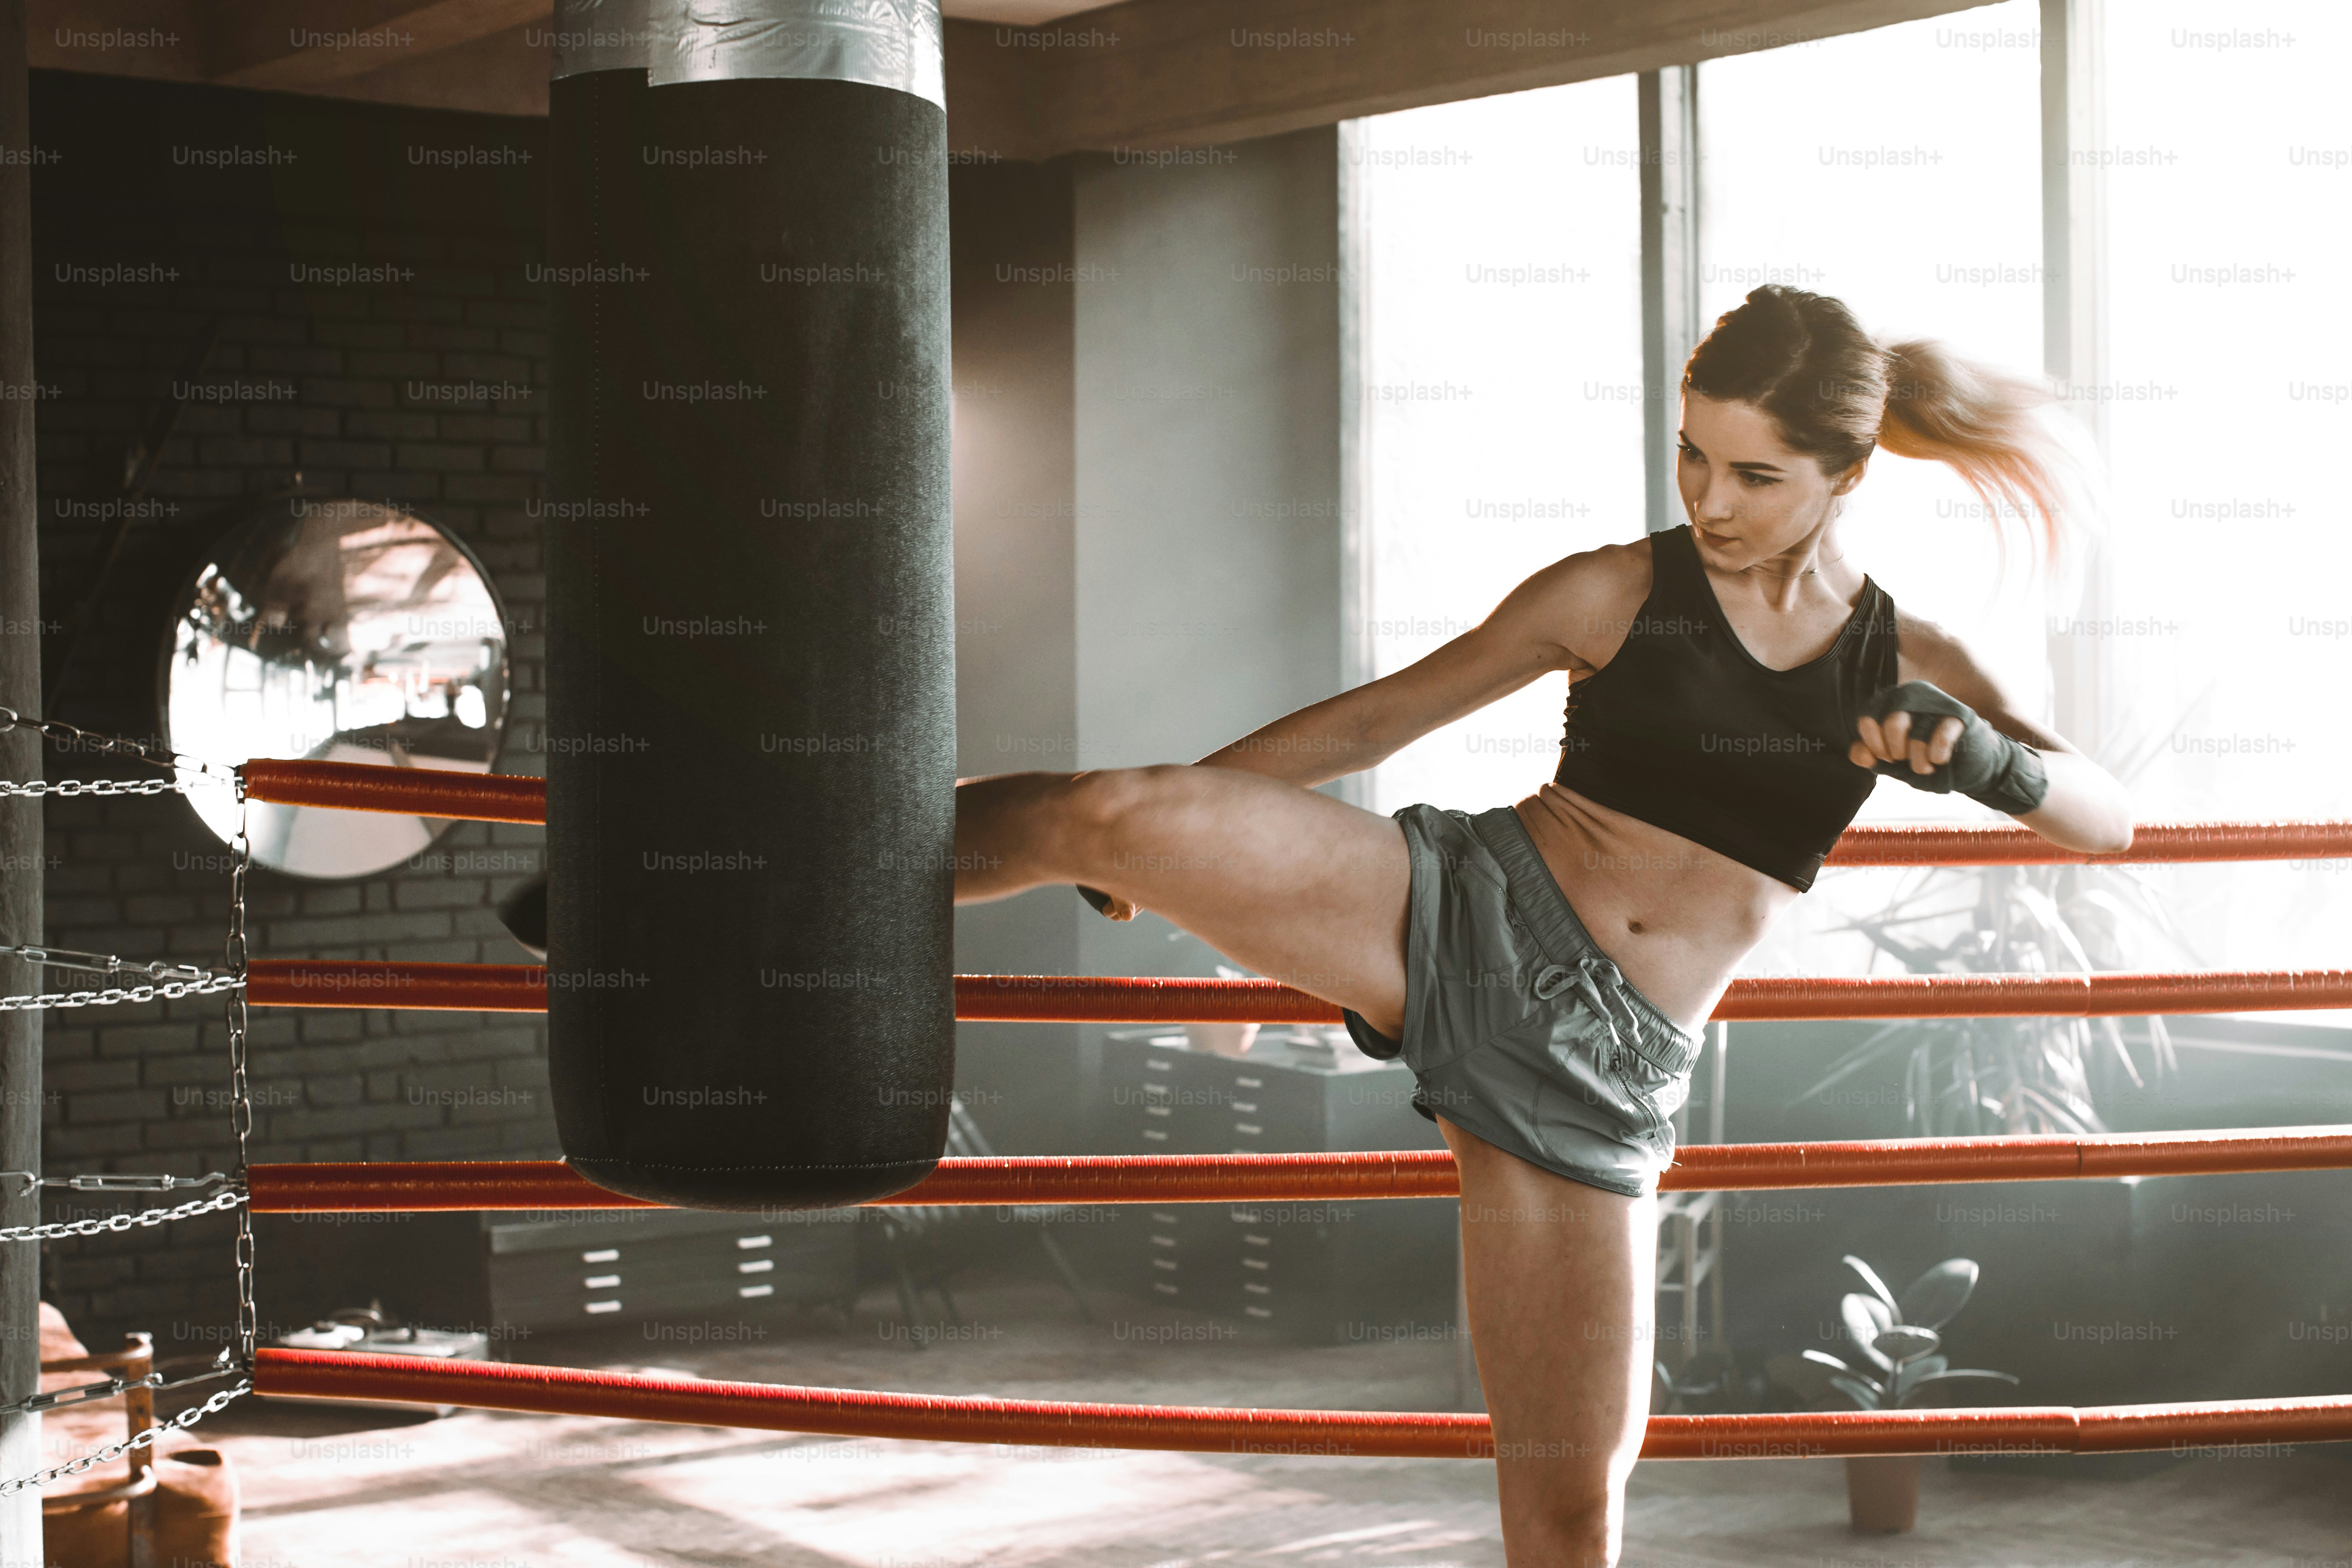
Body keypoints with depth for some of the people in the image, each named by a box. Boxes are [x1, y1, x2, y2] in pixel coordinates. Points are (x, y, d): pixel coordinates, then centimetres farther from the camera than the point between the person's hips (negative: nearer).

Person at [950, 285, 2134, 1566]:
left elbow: (2106, 820, 1)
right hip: (1469, 918, -2)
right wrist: (1181, 807, 9)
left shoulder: (1906, 667, 8)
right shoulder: (1617, 594, 2)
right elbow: (1378, 718, 8)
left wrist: (1990, 761, -21)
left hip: (1598, 1071, 2)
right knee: (1101, 817, -28)